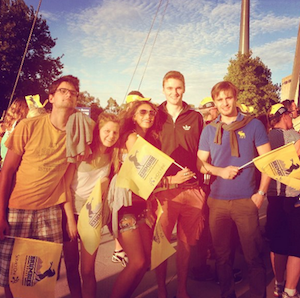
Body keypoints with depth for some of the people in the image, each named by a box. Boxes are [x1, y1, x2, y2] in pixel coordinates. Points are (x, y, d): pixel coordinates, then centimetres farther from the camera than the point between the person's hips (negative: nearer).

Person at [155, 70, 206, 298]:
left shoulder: (196, 118, 8)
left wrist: (202, 182, 3)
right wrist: (169, 178, -4)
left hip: (192, 189, 2)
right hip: (163, 189, -1)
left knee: (186, 242, 11)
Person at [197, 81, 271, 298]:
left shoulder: (253, 125, 2)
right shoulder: (209, 130, 9)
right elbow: (201, 163, 10)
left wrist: (261, 192, -7)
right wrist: (220, 171, -9)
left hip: (246, 200, -2)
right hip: (217, 200, 3)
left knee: (254, 255, 2)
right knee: (222, 254, 12)